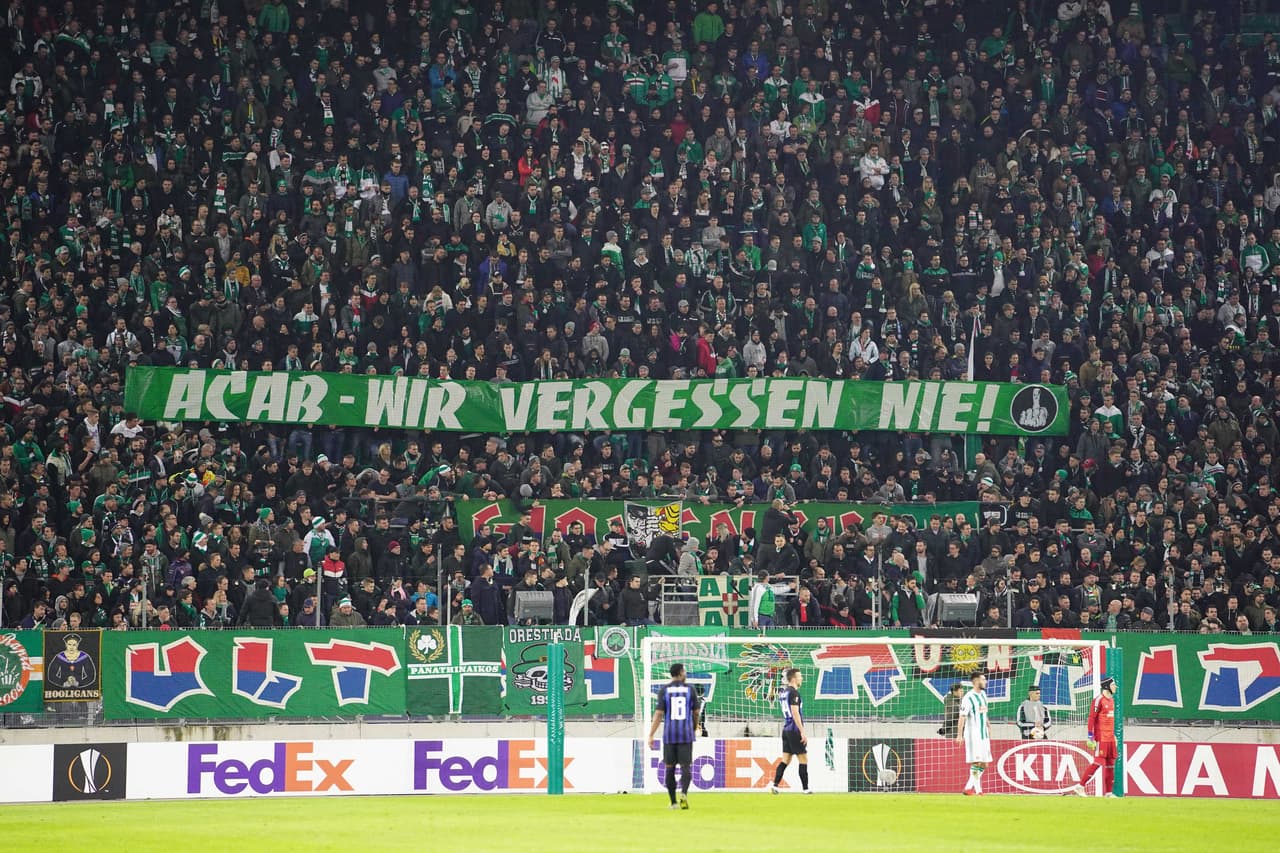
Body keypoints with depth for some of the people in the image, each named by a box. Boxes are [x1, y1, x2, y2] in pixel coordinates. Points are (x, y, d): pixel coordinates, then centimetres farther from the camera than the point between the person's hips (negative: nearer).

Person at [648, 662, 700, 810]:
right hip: (686, 734, -1)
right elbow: (696, 711, 8)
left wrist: (651, 735, -6)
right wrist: (694, 729, 26)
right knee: (686, 767, 0)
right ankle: (684, 793, -27)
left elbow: (658, 713, -7)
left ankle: (673, 802, 13)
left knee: (670, 767, 12)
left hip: (669, 735, 1)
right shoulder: (690, 689, 2)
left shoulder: (664, 690, 0)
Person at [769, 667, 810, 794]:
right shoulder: (793, 692, -14)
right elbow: (795, 713, -19)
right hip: (795, 731, -8)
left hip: (786, 730, 8)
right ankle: (805, 788, 2)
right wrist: (802, 732, -19)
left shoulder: (783, 692, 13)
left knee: (785, 759, 8)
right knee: (803, 759, 0)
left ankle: (775, 785, -1)